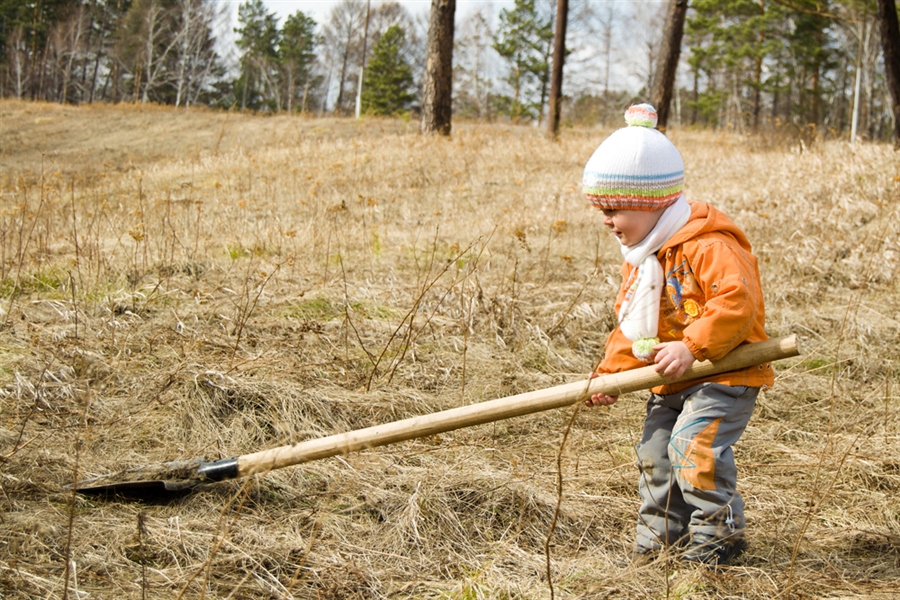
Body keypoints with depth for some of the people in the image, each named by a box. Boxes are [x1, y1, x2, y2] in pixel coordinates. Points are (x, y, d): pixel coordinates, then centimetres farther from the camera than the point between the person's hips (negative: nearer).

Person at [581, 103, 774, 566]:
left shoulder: (708, 246, -20)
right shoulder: (640, 258, 11)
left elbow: (736, 303, -29)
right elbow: (629, 326, 17)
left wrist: (691, 347, -31)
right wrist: (610, 373, 7)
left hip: (724, 375, -9)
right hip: (670, 381, 9)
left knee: (694, 444, -21)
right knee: (654, 454, 8)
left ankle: (718, 532, -7)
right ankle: (662, 533, 22)